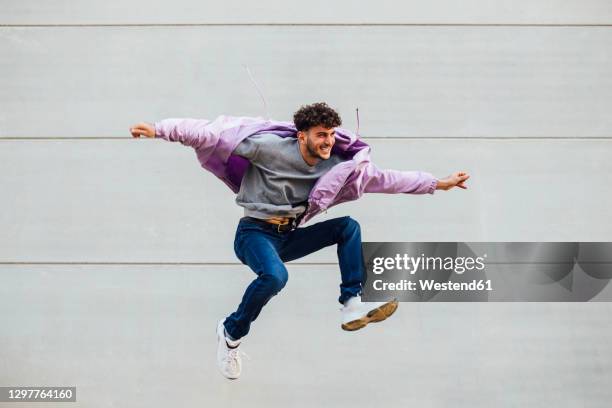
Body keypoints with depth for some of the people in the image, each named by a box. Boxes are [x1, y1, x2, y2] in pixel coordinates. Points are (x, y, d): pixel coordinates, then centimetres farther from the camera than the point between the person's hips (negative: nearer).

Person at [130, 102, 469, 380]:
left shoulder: (338, 165, -1)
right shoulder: (270, 146, -17)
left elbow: (385, 178, 6)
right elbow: (216, 134, -19)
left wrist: (436, 183, 7)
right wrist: (160, 130, -25)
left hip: (288, 237, 6)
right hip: (255, 233, -6)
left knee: (348, 226, -7)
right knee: (276, 276, -35)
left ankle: (352, 304, -10)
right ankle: (232, 332, -10)